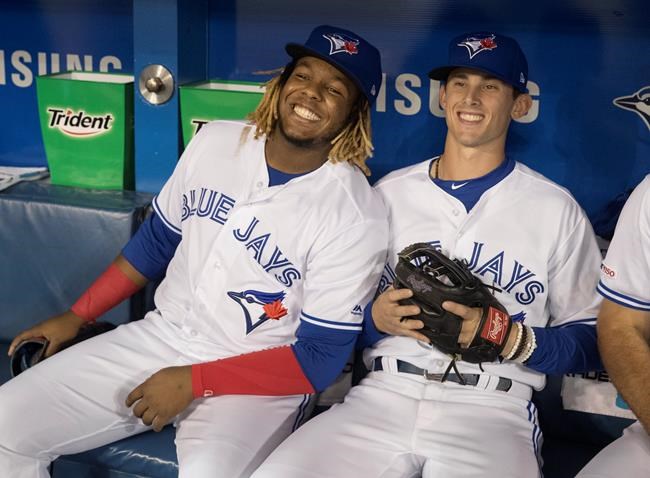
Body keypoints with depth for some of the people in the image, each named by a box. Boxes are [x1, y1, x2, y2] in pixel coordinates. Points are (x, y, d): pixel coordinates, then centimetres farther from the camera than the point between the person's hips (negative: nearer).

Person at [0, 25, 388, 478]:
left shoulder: (357, 215, -16)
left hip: (257, 379, -5)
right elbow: (156, 242, 14)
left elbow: (320, 360, -15)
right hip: (162, 338, 5)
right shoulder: (215, 141, 0)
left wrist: (194, 382, -19)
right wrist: (76, 315, 11)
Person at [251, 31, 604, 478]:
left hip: (493, 407, -2)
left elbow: (590, 340, 7)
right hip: (384, 393, 2)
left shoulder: (556, 209, 7)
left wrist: (509, 339, -10)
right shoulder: (389, 192, 14)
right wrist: (377, 318, -5)